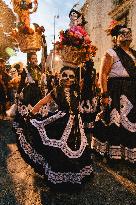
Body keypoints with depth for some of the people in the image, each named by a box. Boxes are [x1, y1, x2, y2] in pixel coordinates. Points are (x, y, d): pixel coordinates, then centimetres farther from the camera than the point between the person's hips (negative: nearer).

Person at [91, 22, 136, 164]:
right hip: (117, 92, -7)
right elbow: (103, 75, -11)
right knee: (114, 122, -1)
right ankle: (113, 153, 19)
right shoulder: (111, 53, -3)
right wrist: (105, 95, -18)